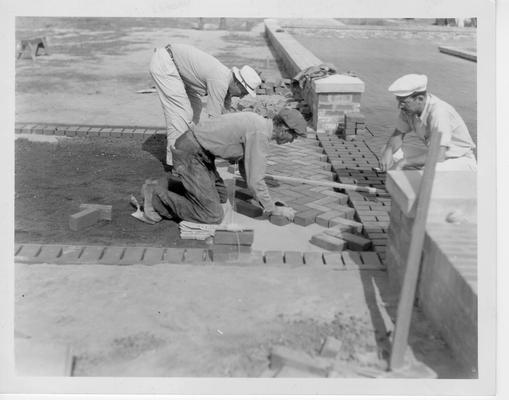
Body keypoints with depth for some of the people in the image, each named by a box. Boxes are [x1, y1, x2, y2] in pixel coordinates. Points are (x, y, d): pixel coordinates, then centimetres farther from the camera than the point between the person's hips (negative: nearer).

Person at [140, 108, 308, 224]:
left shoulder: (257, 123, 10)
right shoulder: (260, 134, -21)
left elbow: (245, 166, 21)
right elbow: (255, 180, -20)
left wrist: (261, 196, 17)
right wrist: (274, 210, -7)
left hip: (200, 153, 10)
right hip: (189, 155, -10)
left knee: (221, 197, 21)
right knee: (213, 215, -9)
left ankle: (164, 188, 18)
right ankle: (155, 197, -2)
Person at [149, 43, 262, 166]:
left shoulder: (226, 79, 4)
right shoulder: (220, 82, -25)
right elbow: (214, 117, -20)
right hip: (163, 63, -10)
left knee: (195, 108, 11)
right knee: (180, 113, -12)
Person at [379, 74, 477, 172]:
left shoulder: (439, 111, -31)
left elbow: (439, 156, -36)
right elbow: (398, 134, 5)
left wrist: (403, 163, -32)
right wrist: (388, 151, -17)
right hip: (434, 154, 8)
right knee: (387, 150, -7)